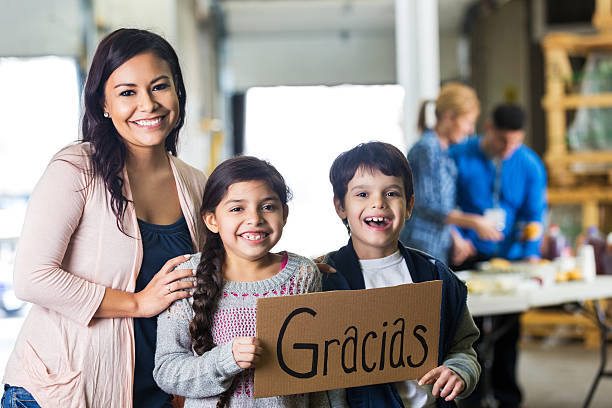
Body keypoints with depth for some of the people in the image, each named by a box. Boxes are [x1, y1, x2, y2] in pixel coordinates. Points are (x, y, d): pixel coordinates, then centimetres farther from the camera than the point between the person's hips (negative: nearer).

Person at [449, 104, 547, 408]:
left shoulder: (530, 164, -1)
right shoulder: (458, 157, -7)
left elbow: (534, 214, -1)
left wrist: (531, 255, -14)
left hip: (511, 257, 2)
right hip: (471, 257, -2)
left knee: (508, 329, 7)